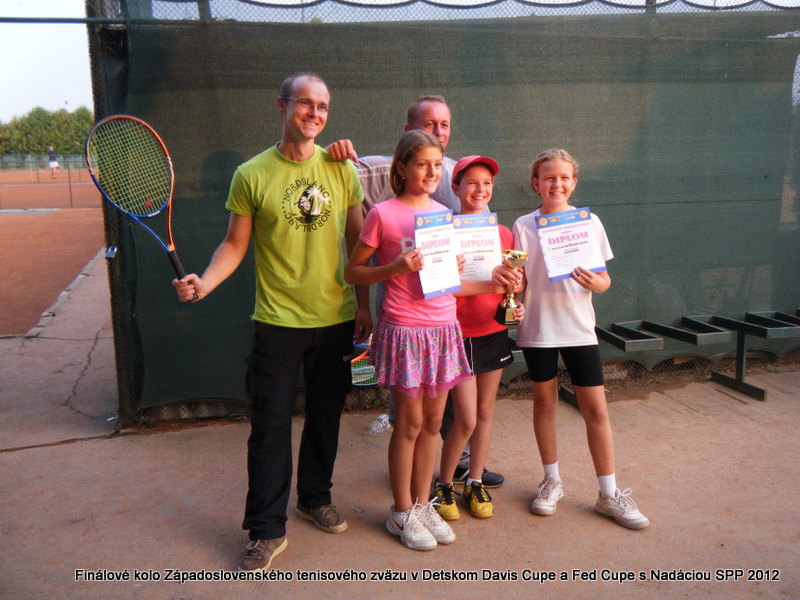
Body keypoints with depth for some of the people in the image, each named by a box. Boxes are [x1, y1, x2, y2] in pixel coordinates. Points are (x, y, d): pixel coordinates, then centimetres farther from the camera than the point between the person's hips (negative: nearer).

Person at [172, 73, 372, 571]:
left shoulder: (342, 169, 3)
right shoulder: (251, 175, -4)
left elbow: (358, 241, 7)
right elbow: (236, 243, 0)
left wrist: (364, 305, 4)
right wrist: (204, 283, -17)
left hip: (337, 318, 3)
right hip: (278, 321, -2)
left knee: (326, 417, 15)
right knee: (270, 427, 3)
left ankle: (316, 499, 38)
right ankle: (268, 530, 18)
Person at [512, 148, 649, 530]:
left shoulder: (589, 222, 2)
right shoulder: (523, 226, 0)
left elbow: (604, 278, 4)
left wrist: (594, 282, -18)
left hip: (579, 327, 0)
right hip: (537, 327, 0)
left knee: (596, 408, 2)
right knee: (544, 402, 12)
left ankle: (609, 494, 15)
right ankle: (552, 482, 29)